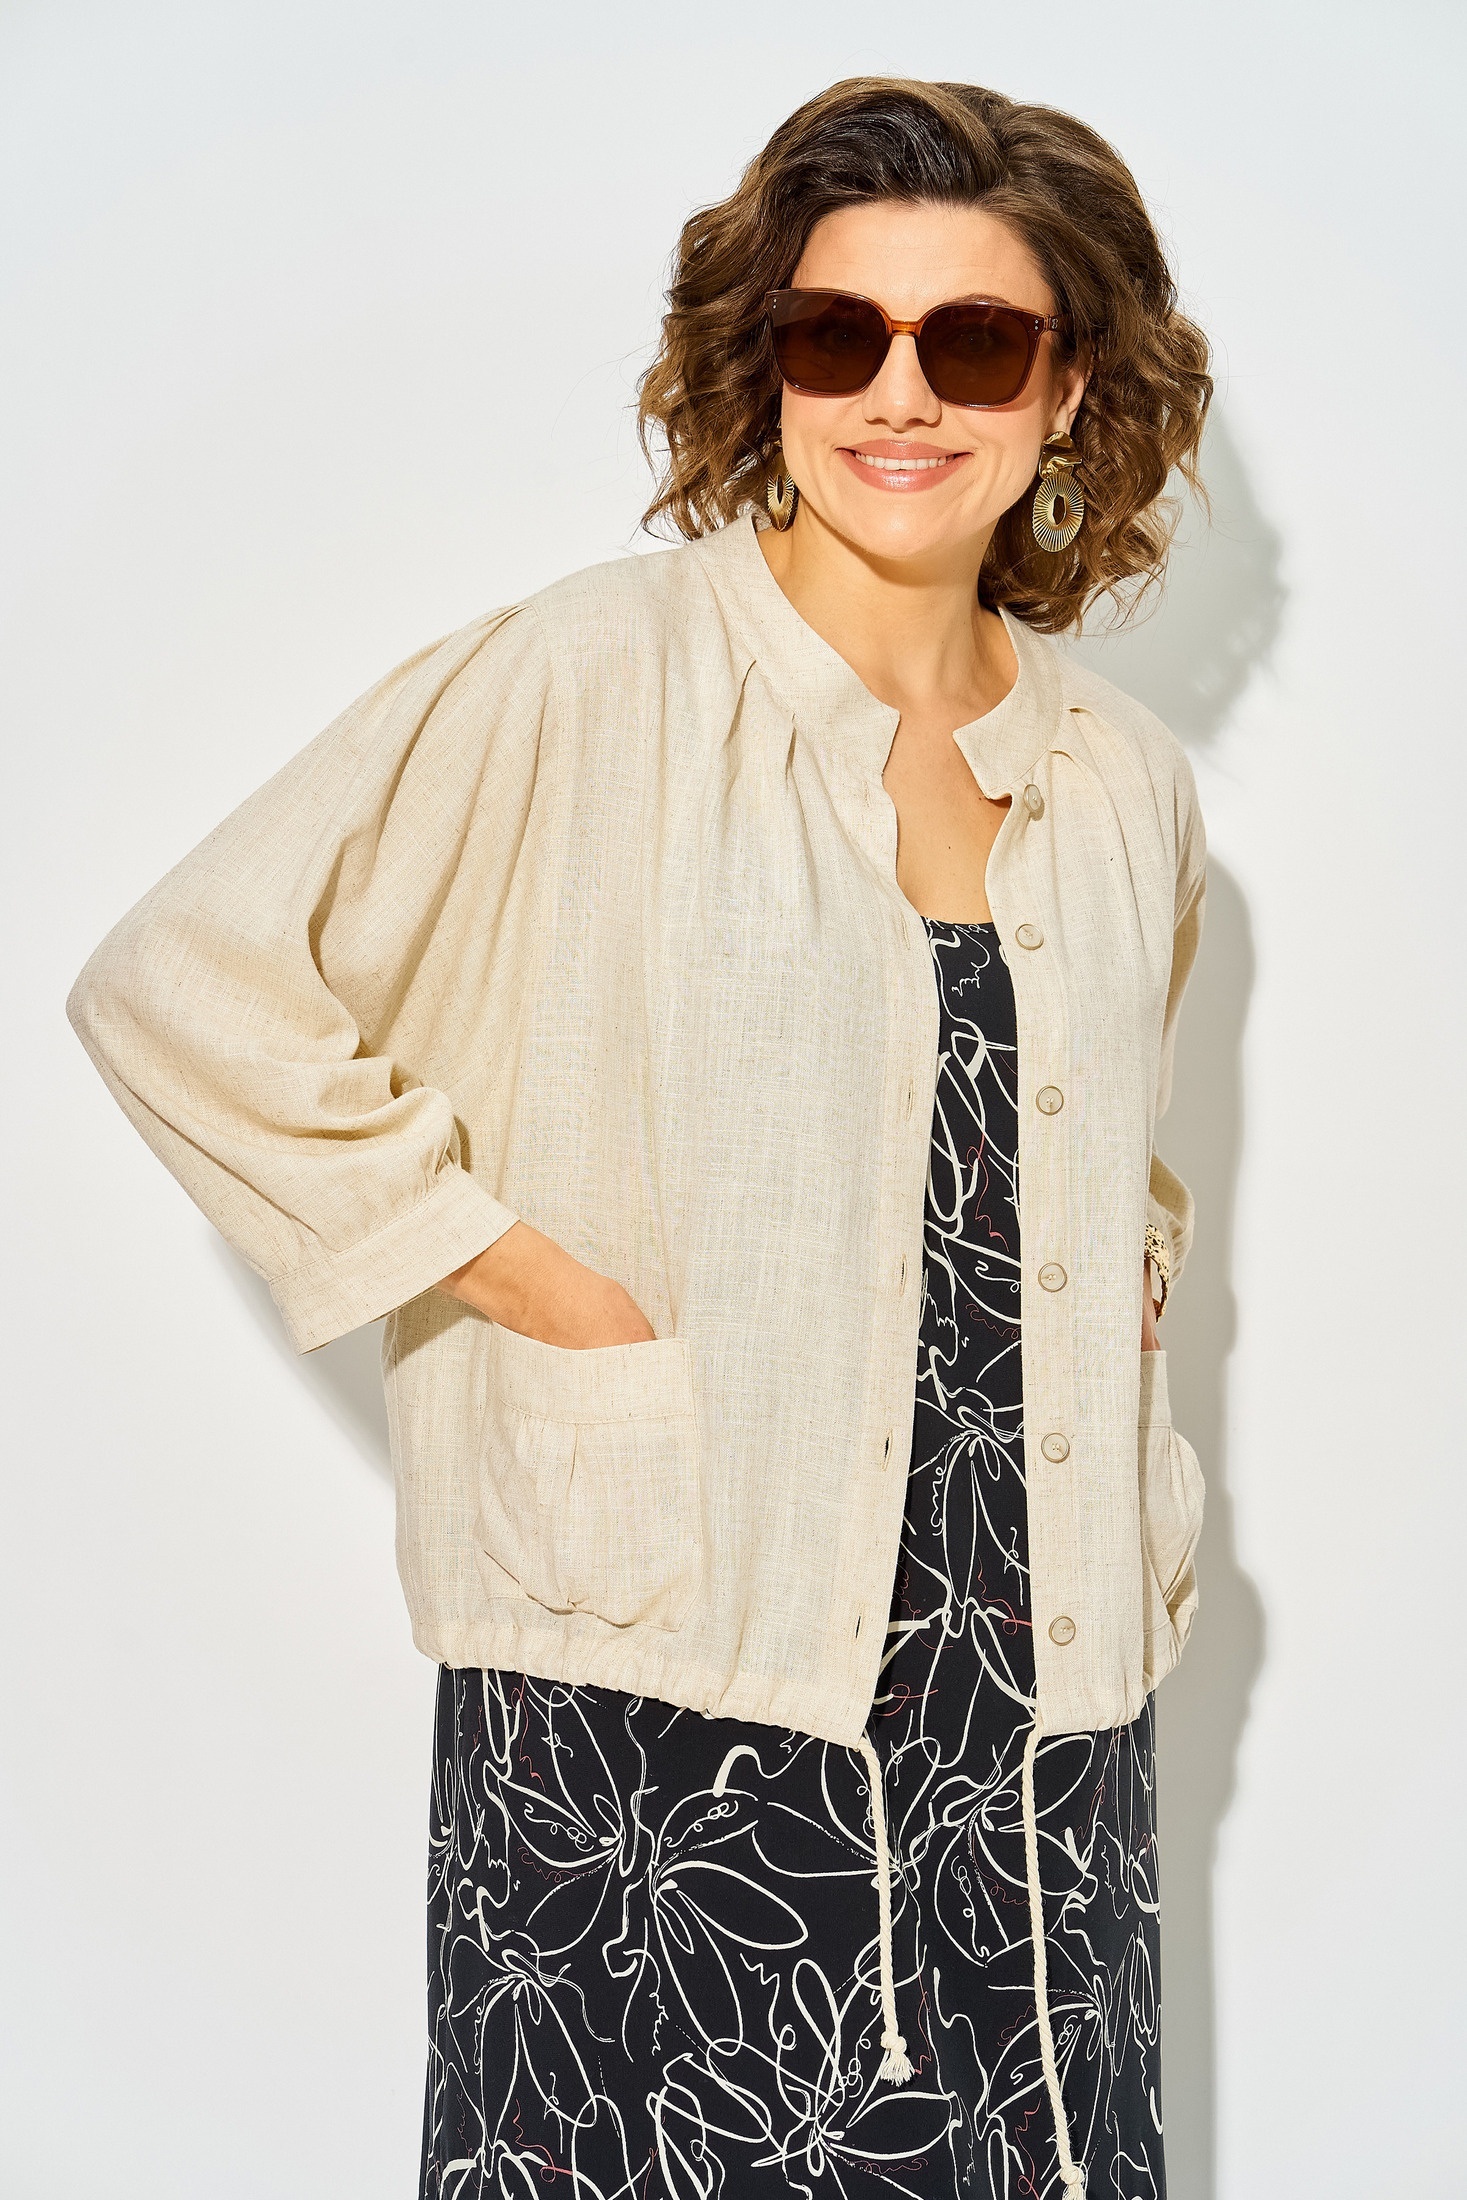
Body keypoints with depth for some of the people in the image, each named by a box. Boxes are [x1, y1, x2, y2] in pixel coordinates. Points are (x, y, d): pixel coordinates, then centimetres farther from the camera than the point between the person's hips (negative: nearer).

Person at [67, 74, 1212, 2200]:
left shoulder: (1130, 784, 9)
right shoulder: (595, 683, -8)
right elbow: (182, 983, -13)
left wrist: (1132, 1465, 12)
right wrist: (535, 1288, -12)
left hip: (1043, 1708, 5)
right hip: (668, 1704, -5)